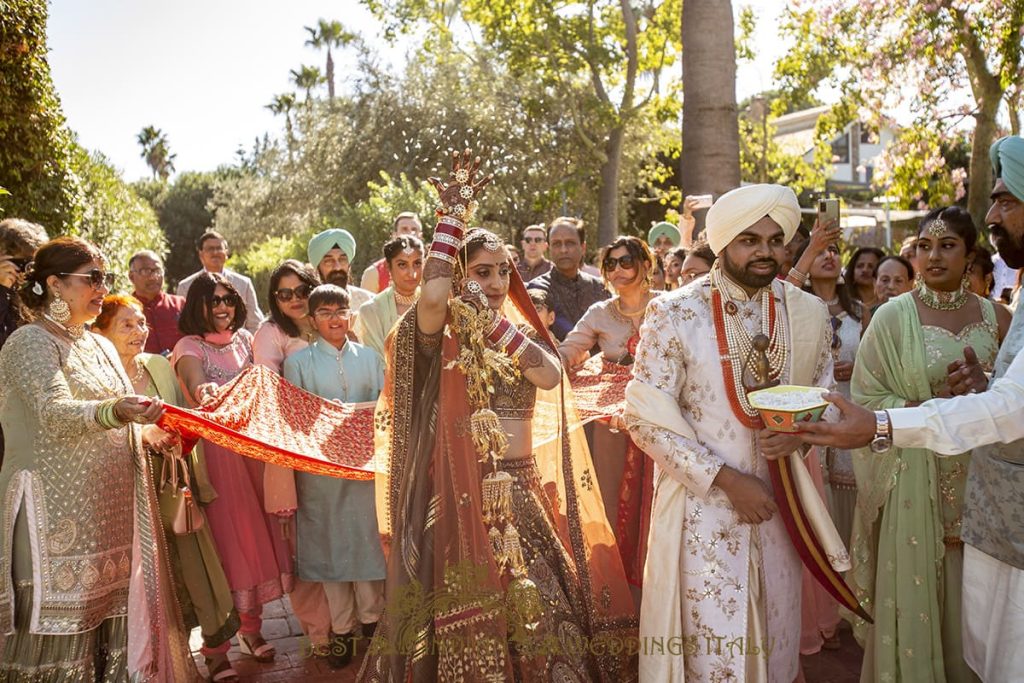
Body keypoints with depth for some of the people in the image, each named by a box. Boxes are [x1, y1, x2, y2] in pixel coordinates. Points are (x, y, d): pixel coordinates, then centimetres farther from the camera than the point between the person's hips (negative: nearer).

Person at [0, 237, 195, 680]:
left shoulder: (99, 345, 16)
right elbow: (56, 414, -23)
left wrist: (150, 435, 7)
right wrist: (116, 411, -40)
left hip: (108, 507, 7)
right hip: (58, 509, -7)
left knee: (110, 607, 8)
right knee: (59, 627, -2)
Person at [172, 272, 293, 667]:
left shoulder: (244, 338, 11)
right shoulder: (190, 347, -6)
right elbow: (195, 384, -26)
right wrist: (204, 393, -46)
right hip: (216, 450, -4)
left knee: (256, 529, 6)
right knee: (226, 534, -5)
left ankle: (250, 628, 20)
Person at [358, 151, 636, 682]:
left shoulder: (523, 334, 10)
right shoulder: (440, 338, -4)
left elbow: (550, 376, -11)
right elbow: (430, 296, -28)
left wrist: (492, 319, -15)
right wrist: (454, 214, -18)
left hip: (521, 494, 4)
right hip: (461, 496, -4)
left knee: (541, 610, 7)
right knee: (469, 624, 4)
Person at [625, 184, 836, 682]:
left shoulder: (808, 314, 1)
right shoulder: (674, 314, -11)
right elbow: (646, 419, -12)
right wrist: (727, 479, -15)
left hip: (777, 504, 4)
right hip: (702, 506, -4)